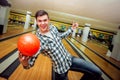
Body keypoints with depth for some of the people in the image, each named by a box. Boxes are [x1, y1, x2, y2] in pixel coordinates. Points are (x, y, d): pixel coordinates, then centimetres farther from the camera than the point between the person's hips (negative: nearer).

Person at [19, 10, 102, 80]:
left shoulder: (53, 27, -5)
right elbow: (31, 62, -23)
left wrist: (72, 29, 18)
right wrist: (25, 63, -46)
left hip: (69, 59, 6)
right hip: (60, 69, -5)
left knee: (97, 73, 4)